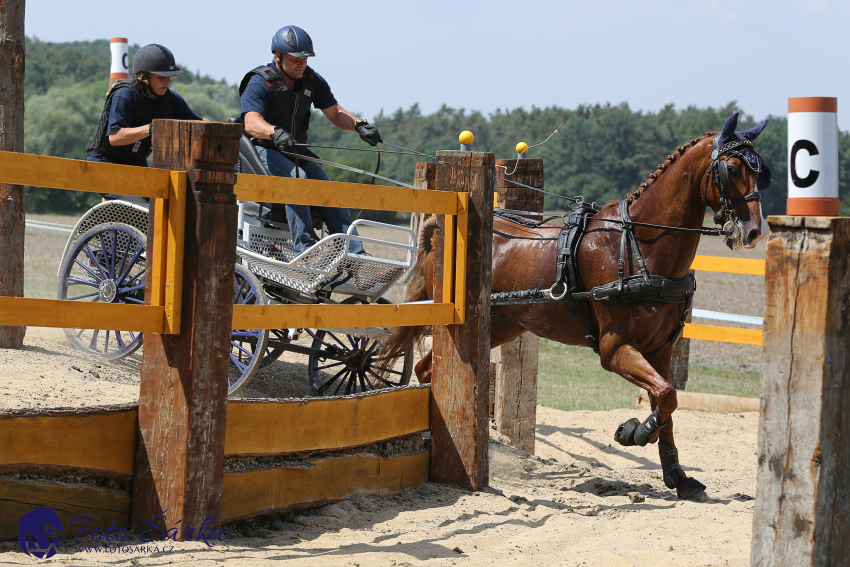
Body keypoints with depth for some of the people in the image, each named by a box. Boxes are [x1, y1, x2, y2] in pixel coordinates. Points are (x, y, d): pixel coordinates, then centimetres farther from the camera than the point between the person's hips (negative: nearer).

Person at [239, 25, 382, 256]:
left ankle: (355, 255, -21)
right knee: (297, 177, -34)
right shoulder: (259, 83, -14)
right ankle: (305, 249, -36)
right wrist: (276, 133, -51)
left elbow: (335, 113, 5)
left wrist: (359, 126, -16)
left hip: (298, 151, 5)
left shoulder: (312, 81, 5)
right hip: (264, 150, -5)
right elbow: (251, 122, -29)